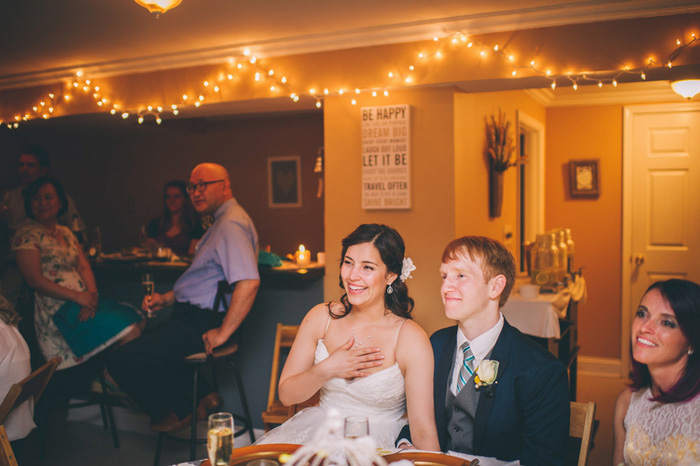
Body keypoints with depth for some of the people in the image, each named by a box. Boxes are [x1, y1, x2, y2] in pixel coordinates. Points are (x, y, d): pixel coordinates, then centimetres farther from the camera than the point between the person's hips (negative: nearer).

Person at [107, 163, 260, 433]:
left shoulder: (231, 224, -20)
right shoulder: (221, 222, 17)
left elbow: (249, 282, -34)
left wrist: (223, 332, -28)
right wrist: (167, 299, 14)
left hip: (202, 324, -11)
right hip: (192, 315, 11)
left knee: (121, 362, -10)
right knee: (140, 337, 27)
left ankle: (179, 412, 12)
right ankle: (202, 396, 19)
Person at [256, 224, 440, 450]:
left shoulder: (411, 338, -12)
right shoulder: (321, 317, 0)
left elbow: (424, 431, -12)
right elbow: (286, 394, 3)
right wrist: (327, 370, -13)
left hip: (379, 445, -2)